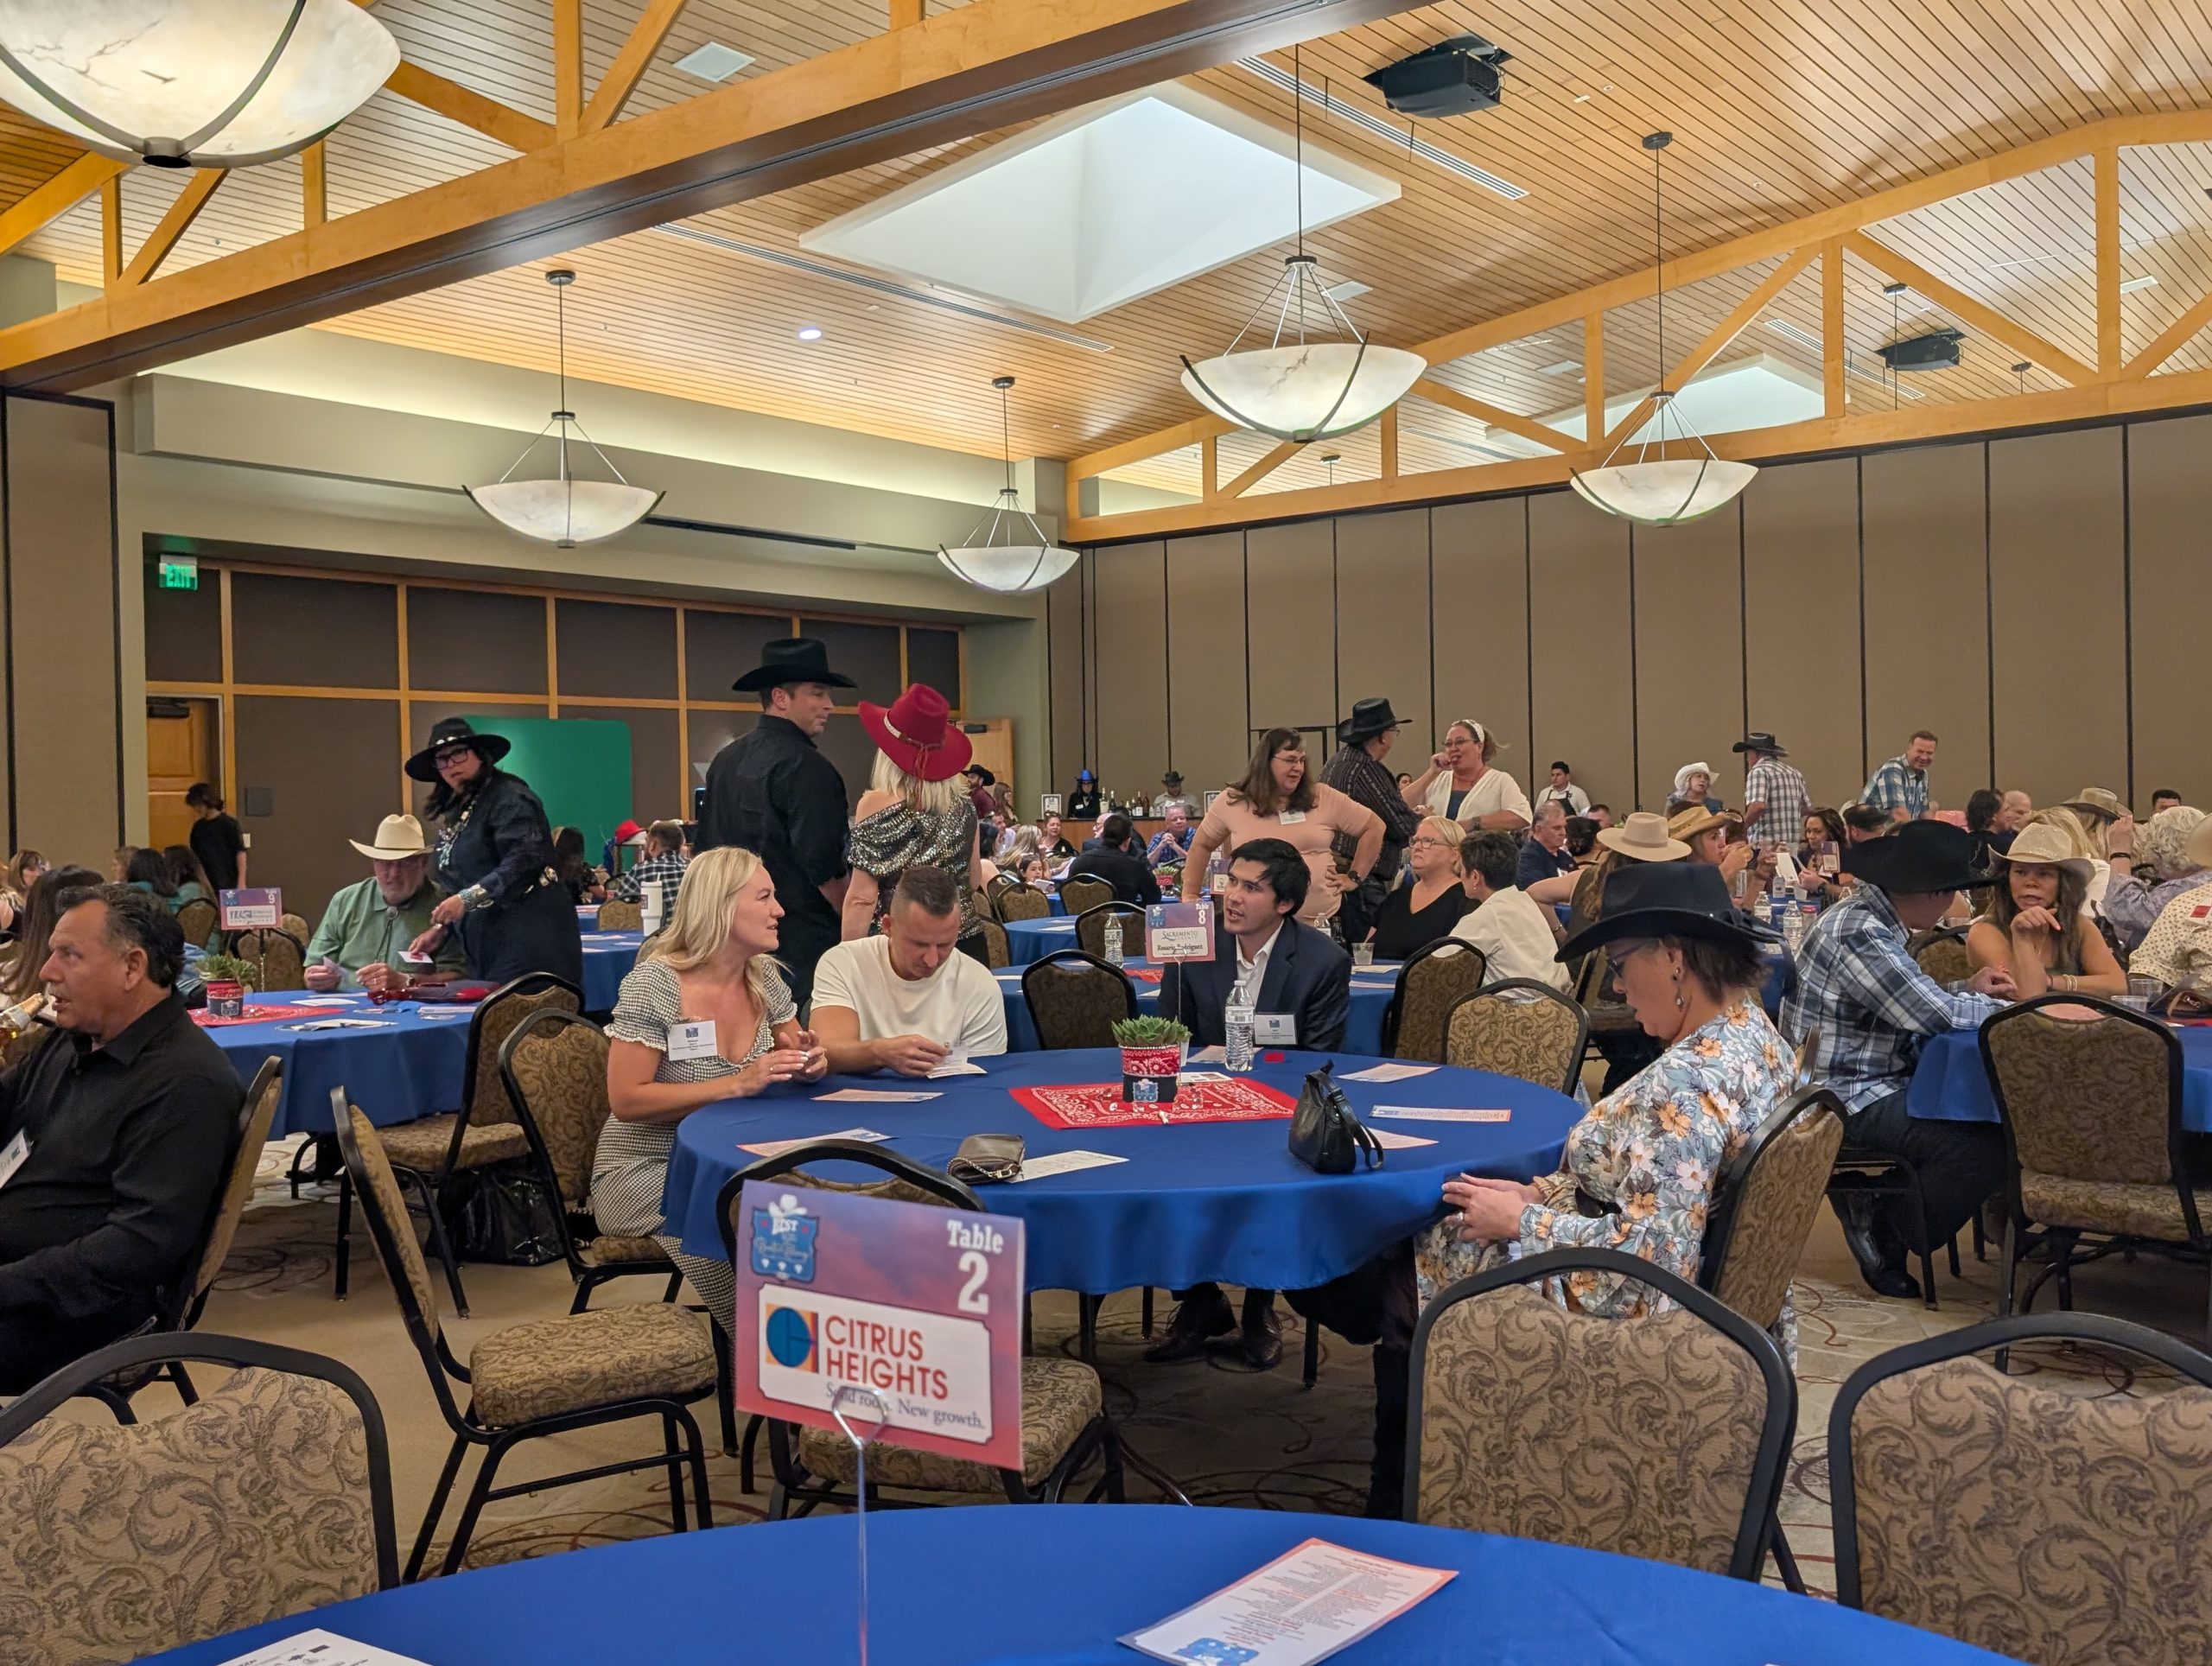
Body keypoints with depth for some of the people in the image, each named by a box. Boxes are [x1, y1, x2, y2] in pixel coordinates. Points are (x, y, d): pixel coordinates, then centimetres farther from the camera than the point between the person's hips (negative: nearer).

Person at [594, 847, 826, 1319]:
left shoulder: (765, 975, 3)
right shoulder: (654, 983, -15)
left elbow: (802, 1056, 14)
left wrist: (811, 1062, -12)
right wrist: (737, 1085, -25)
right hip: (646, 1170, -5)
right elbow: (626, 1100, -19)